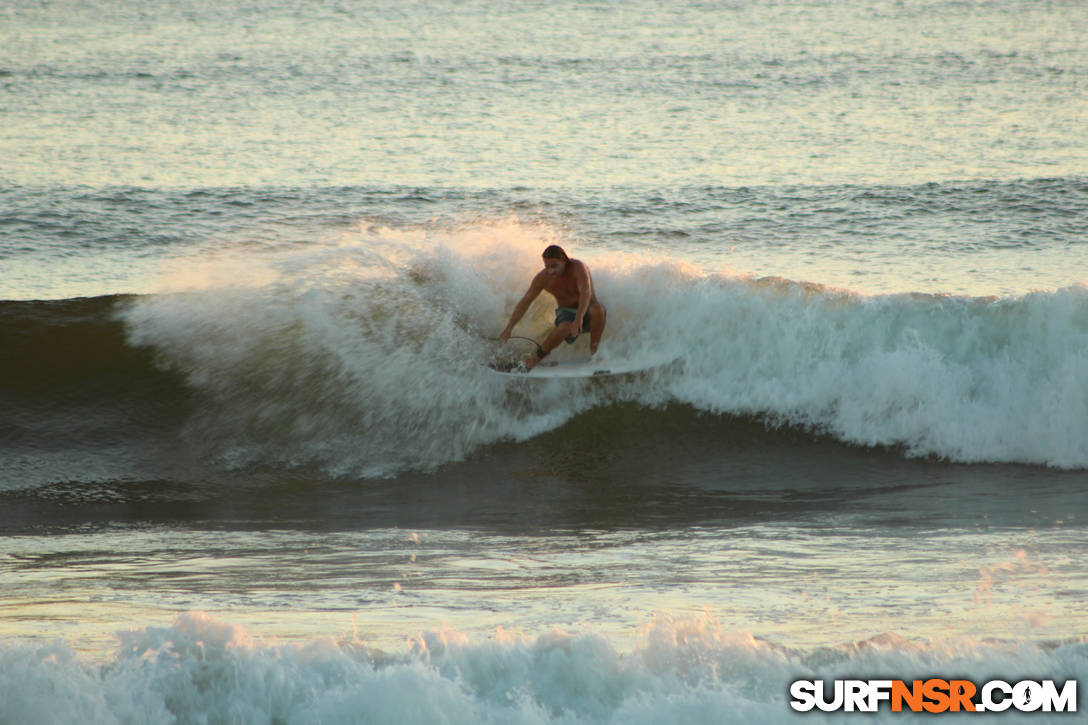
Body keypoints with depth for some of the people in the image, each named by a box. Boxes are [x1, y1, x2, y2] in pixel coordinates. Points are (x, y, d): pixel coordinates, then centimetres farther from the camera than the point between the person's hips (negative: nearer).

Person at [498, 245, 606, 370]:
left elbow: (586, 292, -38)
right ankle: (535, 357, -22)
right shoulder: (543, 277, -10)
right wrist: (509, 328, -13)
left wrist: (579, 319, -54)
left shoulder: (577, 267, -23)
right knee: (565, 327, -37)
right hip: (567, 313, 1)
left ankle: (594, 351, -23)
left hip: (586, 312, -1)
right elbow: (525, 302, -6)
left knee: (597, 309, -38)